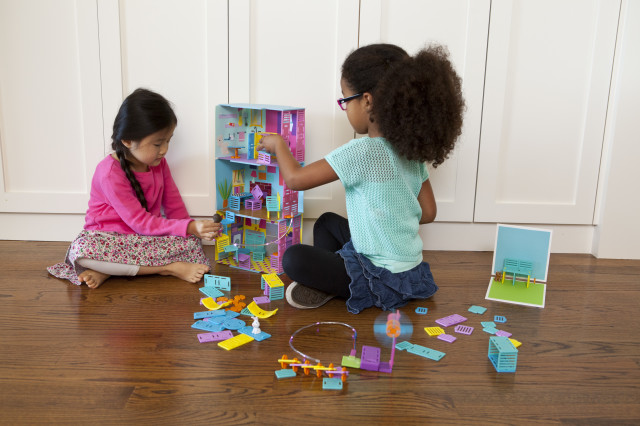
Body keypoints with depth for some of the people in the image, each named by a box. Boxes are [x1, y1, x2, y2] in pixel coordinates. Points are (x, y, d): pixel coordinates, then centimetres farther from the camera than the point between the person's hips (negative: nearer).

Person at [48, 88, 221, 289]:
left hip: (149, 237, 5)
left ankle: (109, 270, -21)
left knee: (193, 244, -20)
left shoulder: (158, 163, 0)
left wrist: (193, 230, -13)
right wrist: (189, 227, -31)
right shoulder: (110, 172, -21)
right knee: (81, 250, -37)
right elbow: (140, 222, -24)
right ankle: (170, 267, -32)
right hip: (109, 239, -5)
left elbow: (174, 205, 6)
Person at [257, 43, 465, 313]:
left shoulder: (362, 152, -25)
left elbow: (295, 179, -20)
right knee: (327, 222, 22)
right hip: (411, 268, 9)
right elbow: (428, 213, 5)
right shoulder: (411, 149, -1)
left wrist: (278, 144, -2)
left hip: (384, 280, -8)